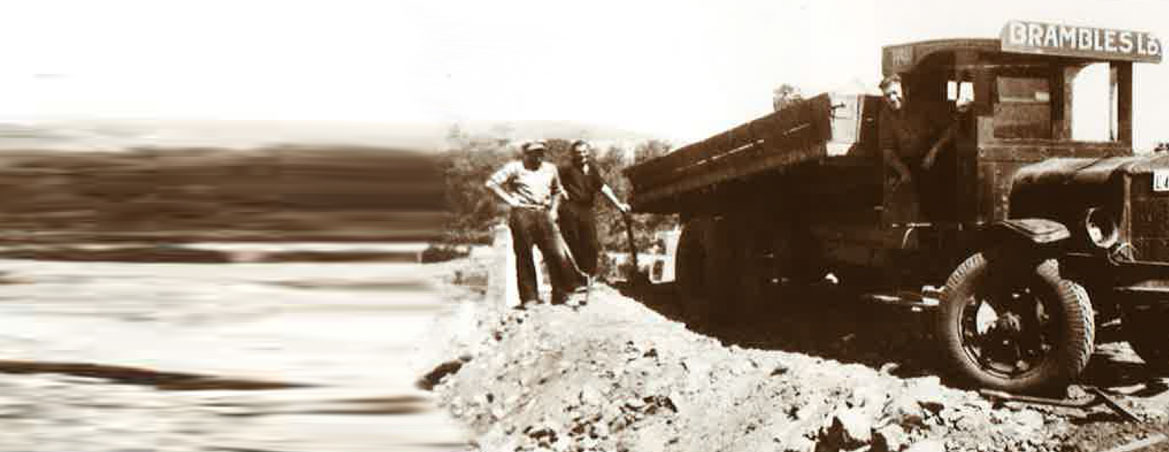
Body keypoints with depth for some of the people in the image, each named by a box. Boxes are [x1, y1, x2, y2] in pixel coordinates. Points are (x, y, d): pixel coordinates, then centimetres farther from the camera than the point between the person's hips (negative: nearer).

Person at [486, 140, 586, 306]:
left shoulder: (550, 169, 15)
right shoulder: (515, 167, 0)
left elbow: (557, 190, 31)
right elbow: (491, 183, -6)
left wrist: (553, 208, 16)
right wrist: (510, 200, -8)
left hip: (543, 214, 4)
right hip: (522, 214, -4)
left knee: (557, 252, -7)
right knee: (524, 257, 0)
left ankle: (560, 293, 1)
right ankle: (529, 298, 8)